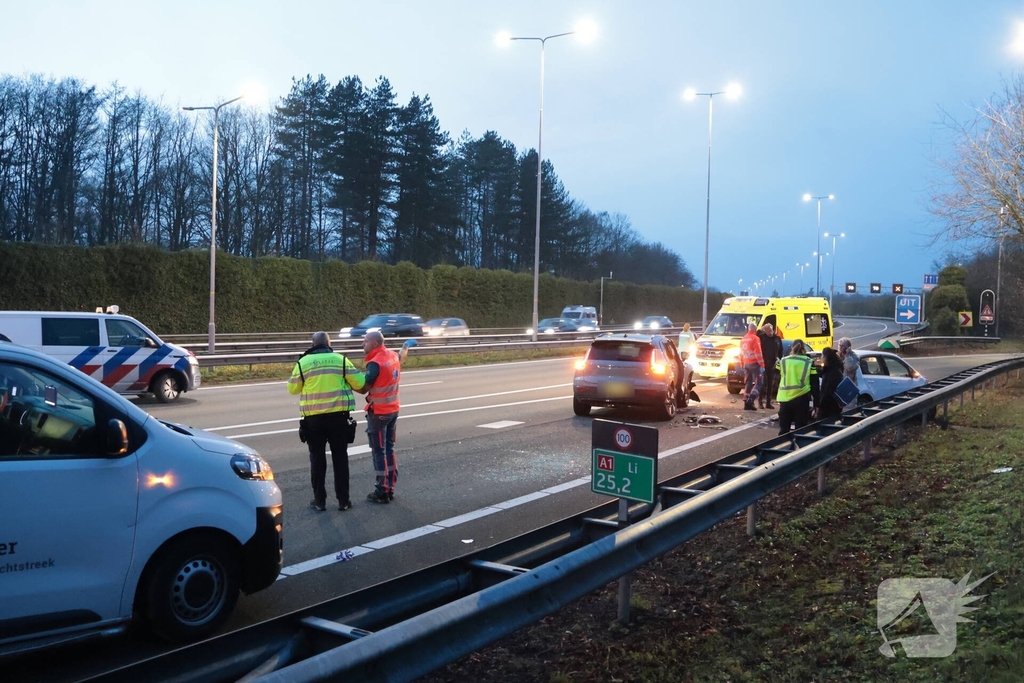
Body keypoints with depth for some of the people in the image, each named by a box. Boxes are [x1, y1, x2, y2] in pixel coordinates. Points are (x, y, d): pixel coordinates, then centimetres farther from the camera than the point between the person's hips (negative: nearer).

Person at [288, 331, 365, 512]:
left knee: (317, 458, 10)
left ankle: (319, 500, 13)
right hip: (338, 415, 0)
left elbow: (292, 389, 7)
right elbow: (359, 383, -1)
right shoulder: (340, 359, -1)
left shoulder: (303, 362, -1)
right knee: (340, 457, 9)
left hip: (314, 417, 0)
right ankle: (343, 500, 12)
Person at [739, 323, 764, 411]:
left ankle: (746, 402, 11)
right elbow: (758, 353, -17)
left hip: (746, 364, 8)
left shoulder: (743, 339, 12)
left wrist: (742, 364, 25)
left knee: (748, 383, 14)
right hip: (754, 364, -8)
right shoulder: (755, 338, -12)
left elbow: (741, 354, 18)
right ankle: (750, 400, -20)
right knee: (758, 383, -5)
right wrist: (762, 365, -16)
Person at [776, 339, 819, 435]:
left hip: (785, 399, 1)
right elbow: (814, 384, 2)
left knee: (783, 430, 9)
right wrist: (816, 403, 7)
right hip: (801, 399, -1)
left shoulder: (783, 361, 5)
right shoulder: (809, 362, 1)